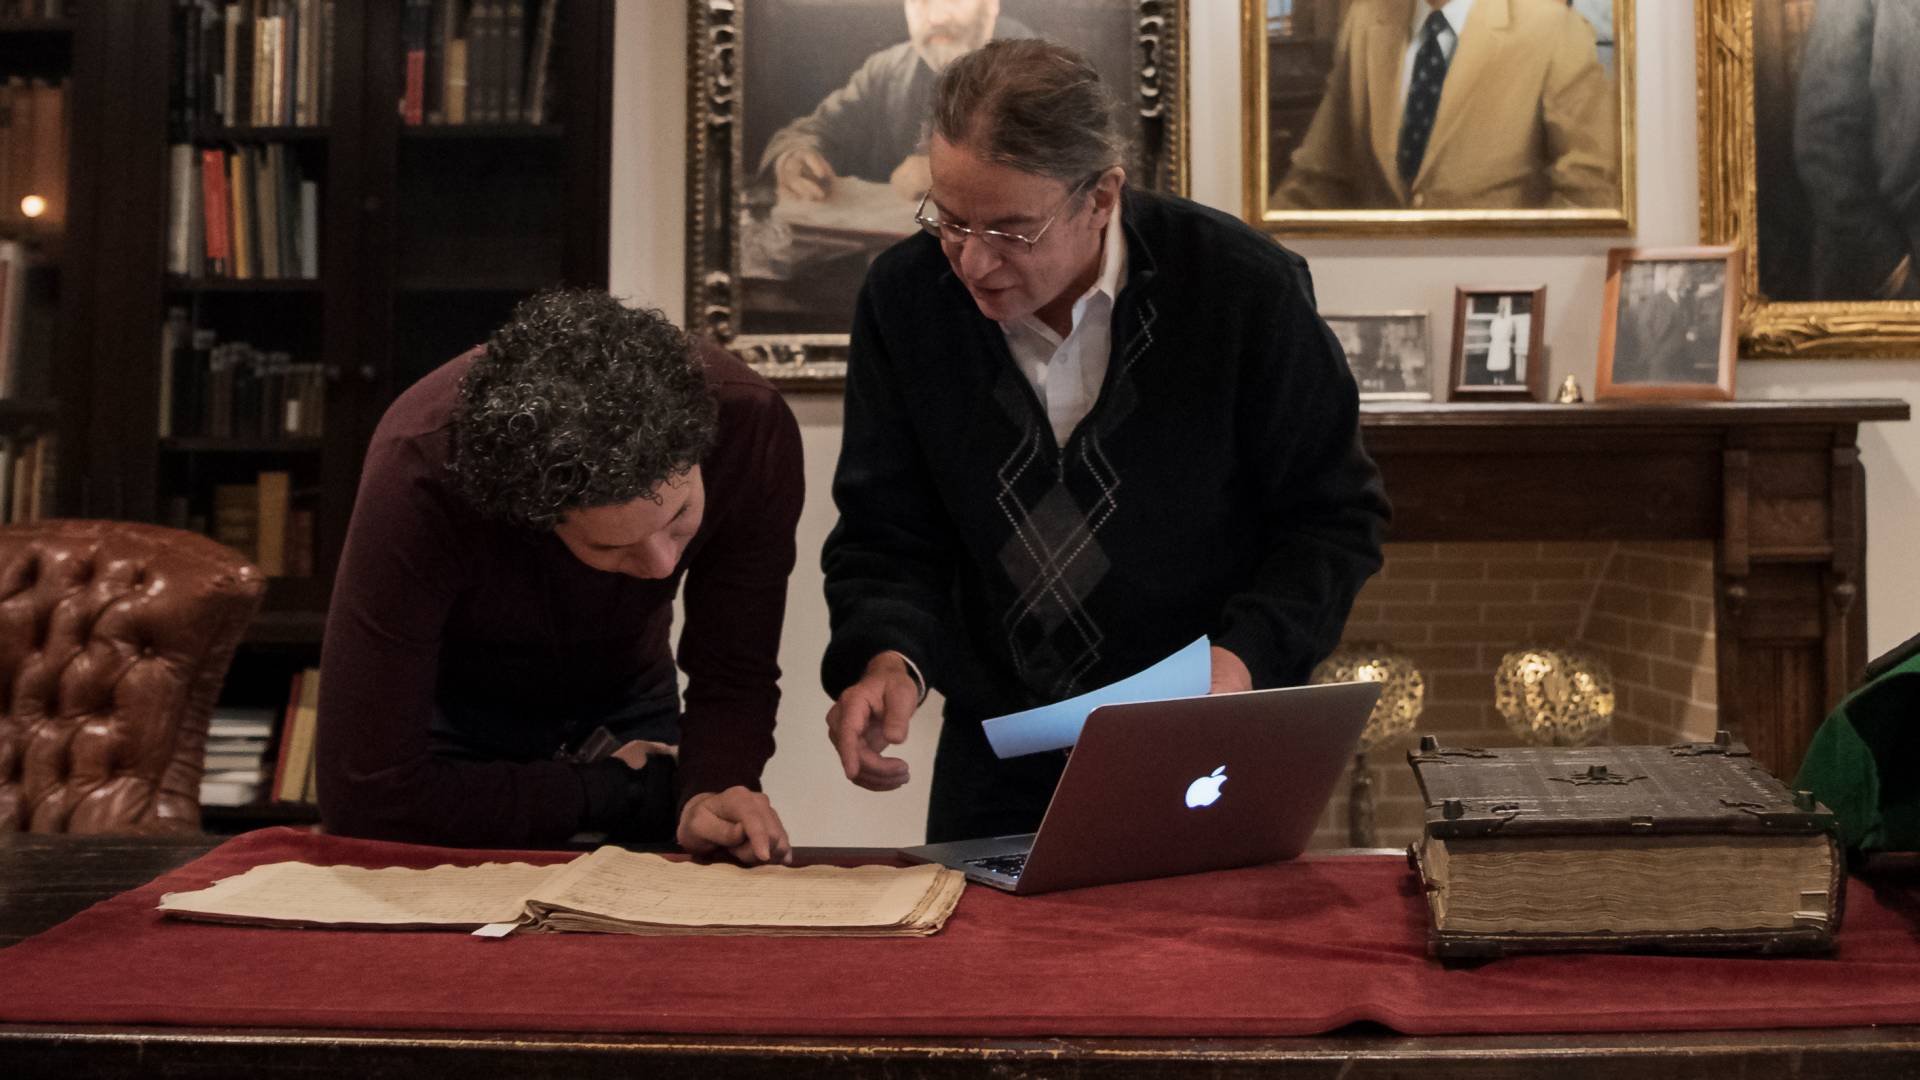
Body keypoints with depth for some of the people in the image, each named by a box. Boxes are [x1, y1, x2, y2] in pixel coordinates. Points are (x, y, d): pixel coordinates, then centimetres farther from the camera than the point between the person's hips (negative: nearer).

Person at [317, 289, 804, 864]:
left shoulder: (750, 425, -28)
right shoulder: (419, 476, -36)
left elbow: (735, 675, -16)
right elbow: (366, 793, -33)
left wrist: (713, 792, -35)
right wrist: (610, 789, -27)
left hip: (620, 700, 1)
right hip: (451, 710, -1)